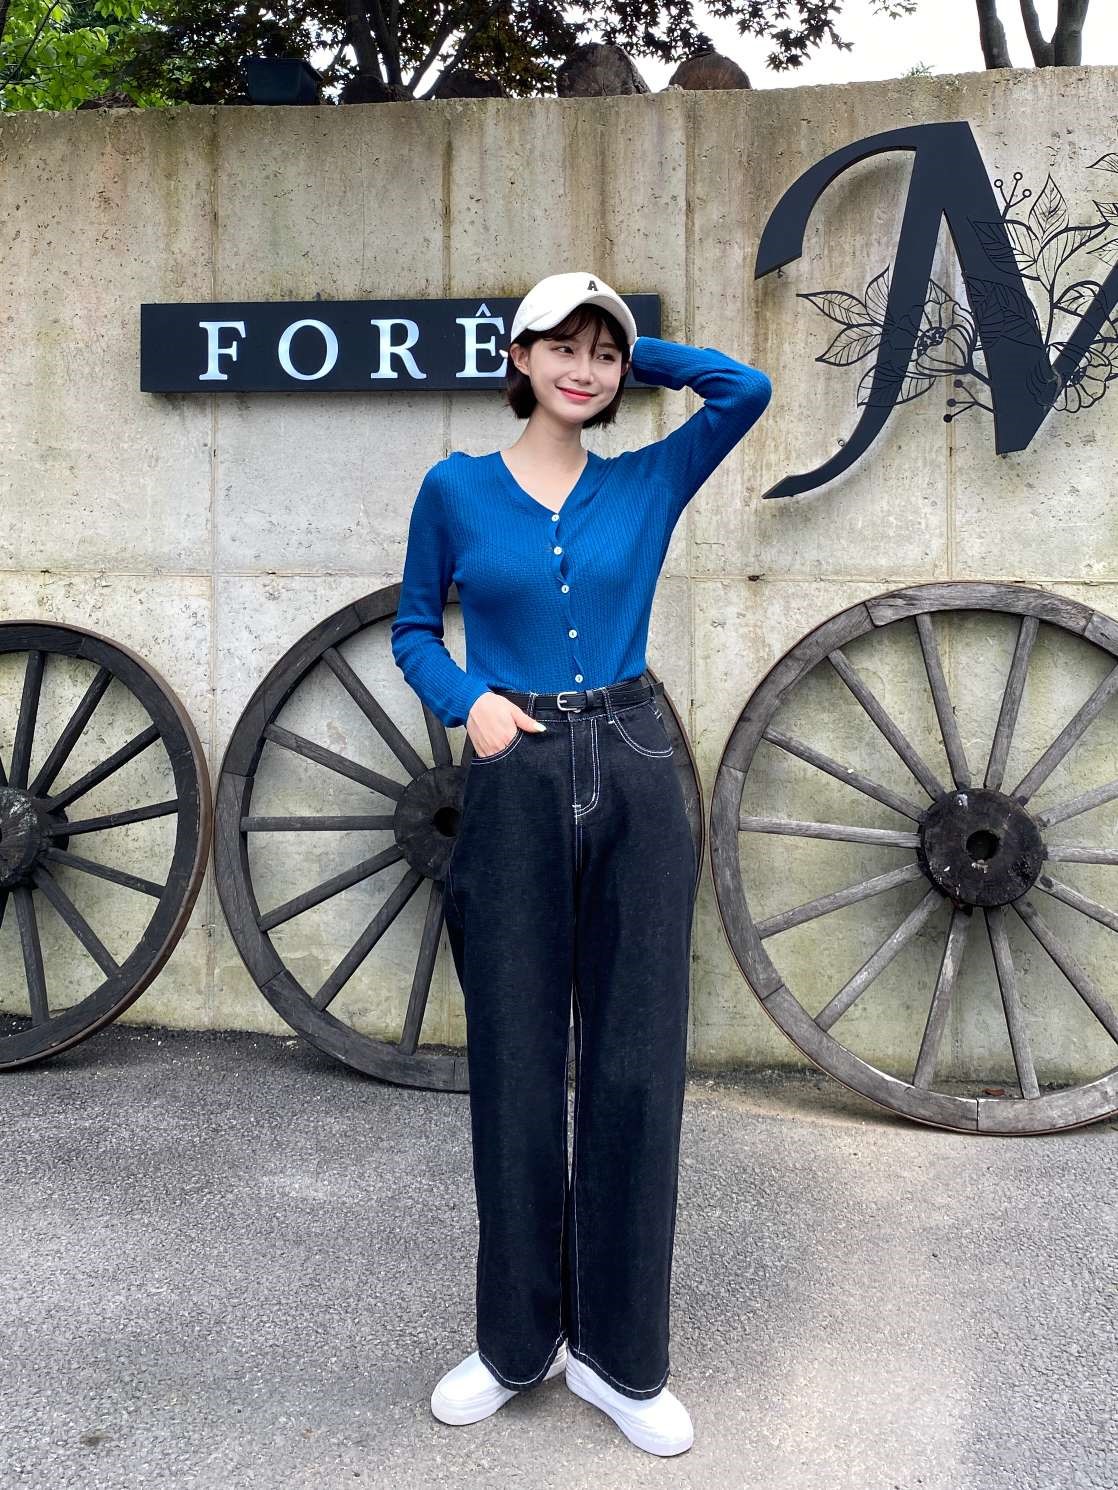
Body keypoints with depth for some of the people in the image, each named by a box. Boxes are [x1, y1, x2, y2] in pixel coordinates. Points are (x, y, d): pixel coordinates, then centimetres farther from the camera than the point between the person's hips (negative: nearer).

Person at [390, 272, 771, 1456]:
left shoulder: (648, 483, 8)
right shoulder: (456, 489, 6)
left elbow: (745, 388, 3)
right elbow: (414, 630, 10)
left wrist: (637, 356, 11)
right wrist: (469, 698, -8)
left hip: (632, 780, 1)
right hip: (515, 785, -1)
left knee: (636, 1067, 3)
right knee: (516, 1069, 5)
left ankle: (619, 1355, 17)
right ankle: (518, 1342, 23)